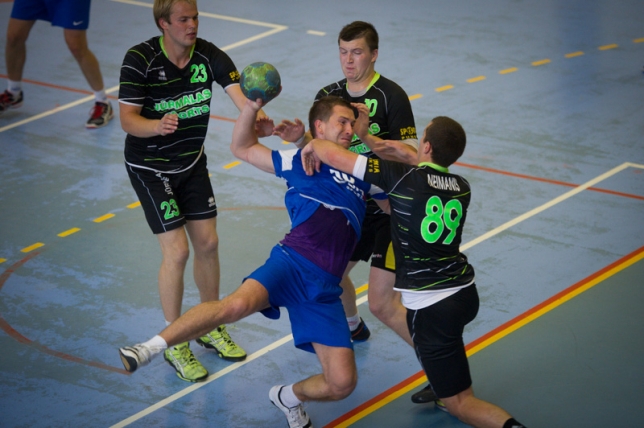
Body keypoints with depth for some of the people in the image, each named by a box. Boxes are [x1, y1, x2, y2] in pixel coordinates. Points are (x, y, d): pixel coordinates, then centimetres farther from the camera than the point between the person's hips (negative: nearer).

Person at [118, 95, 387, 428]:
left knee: (343, 383, -7)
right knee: (237, 304, -37)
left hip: (326, 289, 4)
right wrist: (252, 106, 3)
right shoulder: (300, 161, 16)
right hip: (292, 263, -4)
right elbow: (242, 148, 19)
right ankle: (151, 347, -28)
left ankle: (289, 397, 24)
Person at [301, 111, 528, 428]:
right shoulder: (462, 188, 3)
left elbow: (332, 155, -11)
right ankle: (439, 385, 41)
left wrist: (314, 144, 12)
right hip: (466, 294, 6)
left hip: (432, 309, -6)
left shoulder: (402, 176, -15)